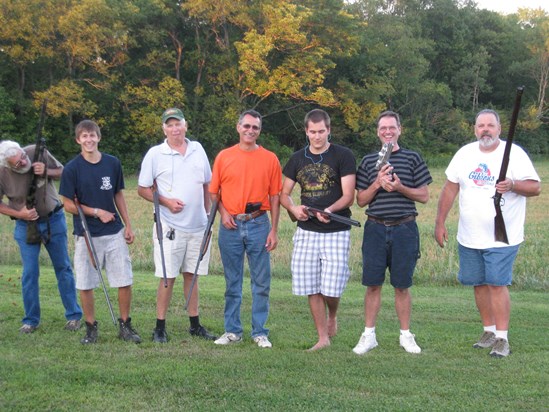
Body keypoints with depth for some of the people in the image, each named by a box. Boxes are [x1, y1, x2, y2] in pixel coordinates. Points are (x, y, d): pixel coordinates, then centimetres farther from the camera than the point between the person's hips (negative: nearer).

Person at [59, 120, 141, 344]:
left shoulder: (112, 163, 3)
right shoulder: (72, 168, -6)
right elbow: (68, 204, -3)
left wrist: (128, 225, 8)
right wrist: (97, 212, -11)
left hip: (115, 233, 2)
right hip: (86, 235, -2)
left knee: (125, 282, 1)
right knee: (85, 284, 4)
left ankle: (125, 326, 17)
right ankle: (91, 328, 20)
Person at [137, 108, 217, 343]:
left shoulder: (197, 150, 10)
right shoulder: (155, 154, -2)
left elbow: (207, 184, 17)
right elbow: (142, 189, 0)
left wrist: (207, 212, 11)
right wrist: (166, 202, -13)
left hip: (198, 225, 4)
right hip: (170, 226, -4)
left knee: (191, 275, 12)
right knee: (168, 277, -3)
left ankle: (195, 325, 21)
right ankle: (160, 327, 6)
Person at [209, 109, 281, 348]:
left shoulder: (269, 159, 3)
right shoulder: (224, 157, 5)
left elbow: (275, 196, 3)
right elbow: (213, 192, 8)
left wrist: (274, 230, -2)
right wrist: (223, 212, -8)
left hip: (259, 224, -1)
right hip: (231, 226, 1)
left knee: (261, 282, 3)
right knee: (232, 282, 9)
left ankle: (259, 332, 13)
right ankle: (232, 331, 19)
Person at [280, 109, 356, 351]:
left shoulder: (343, 156, -3)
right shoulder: (298, 159, 10)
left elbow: (349, 196, -9)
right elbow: (284, 194, 13)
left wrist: (329, 210, -28)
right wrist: (293, 209, -9)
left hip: (336, 231, -4)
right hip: (306, 231, 4)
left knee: (332, 286, -8)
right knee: (310, 287, 3)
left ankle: (332, 316, 26)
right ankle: (323, 337, 15)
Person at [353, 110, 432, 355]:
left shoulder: (412, 158, 5)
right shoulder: (369, 161, 9)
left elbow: (424, 196, 3)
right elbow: (361, 200, 7)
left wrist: (399, 187, -13)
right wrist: (378, 183, -10)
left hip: (404, 228, -1)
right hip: (375, 228, 1)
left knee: (402, 286, 6)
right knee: (373, 284, 2)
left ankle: (405, 335, 18)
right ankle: (369, 335, 13)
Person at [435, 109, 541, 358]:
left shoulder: (514, 153, -5)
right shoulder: (465, 154, 8)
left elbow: (536, 187, -7)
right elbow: (450, 188, 11)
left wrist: (512, 185, -27)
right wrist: (440, 222, 8)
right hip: (469, 237, 5)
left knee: (496, 284, -9)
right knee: (479, 283, 10)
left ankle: (502, 339, -2)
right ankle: (489, 331, 24)